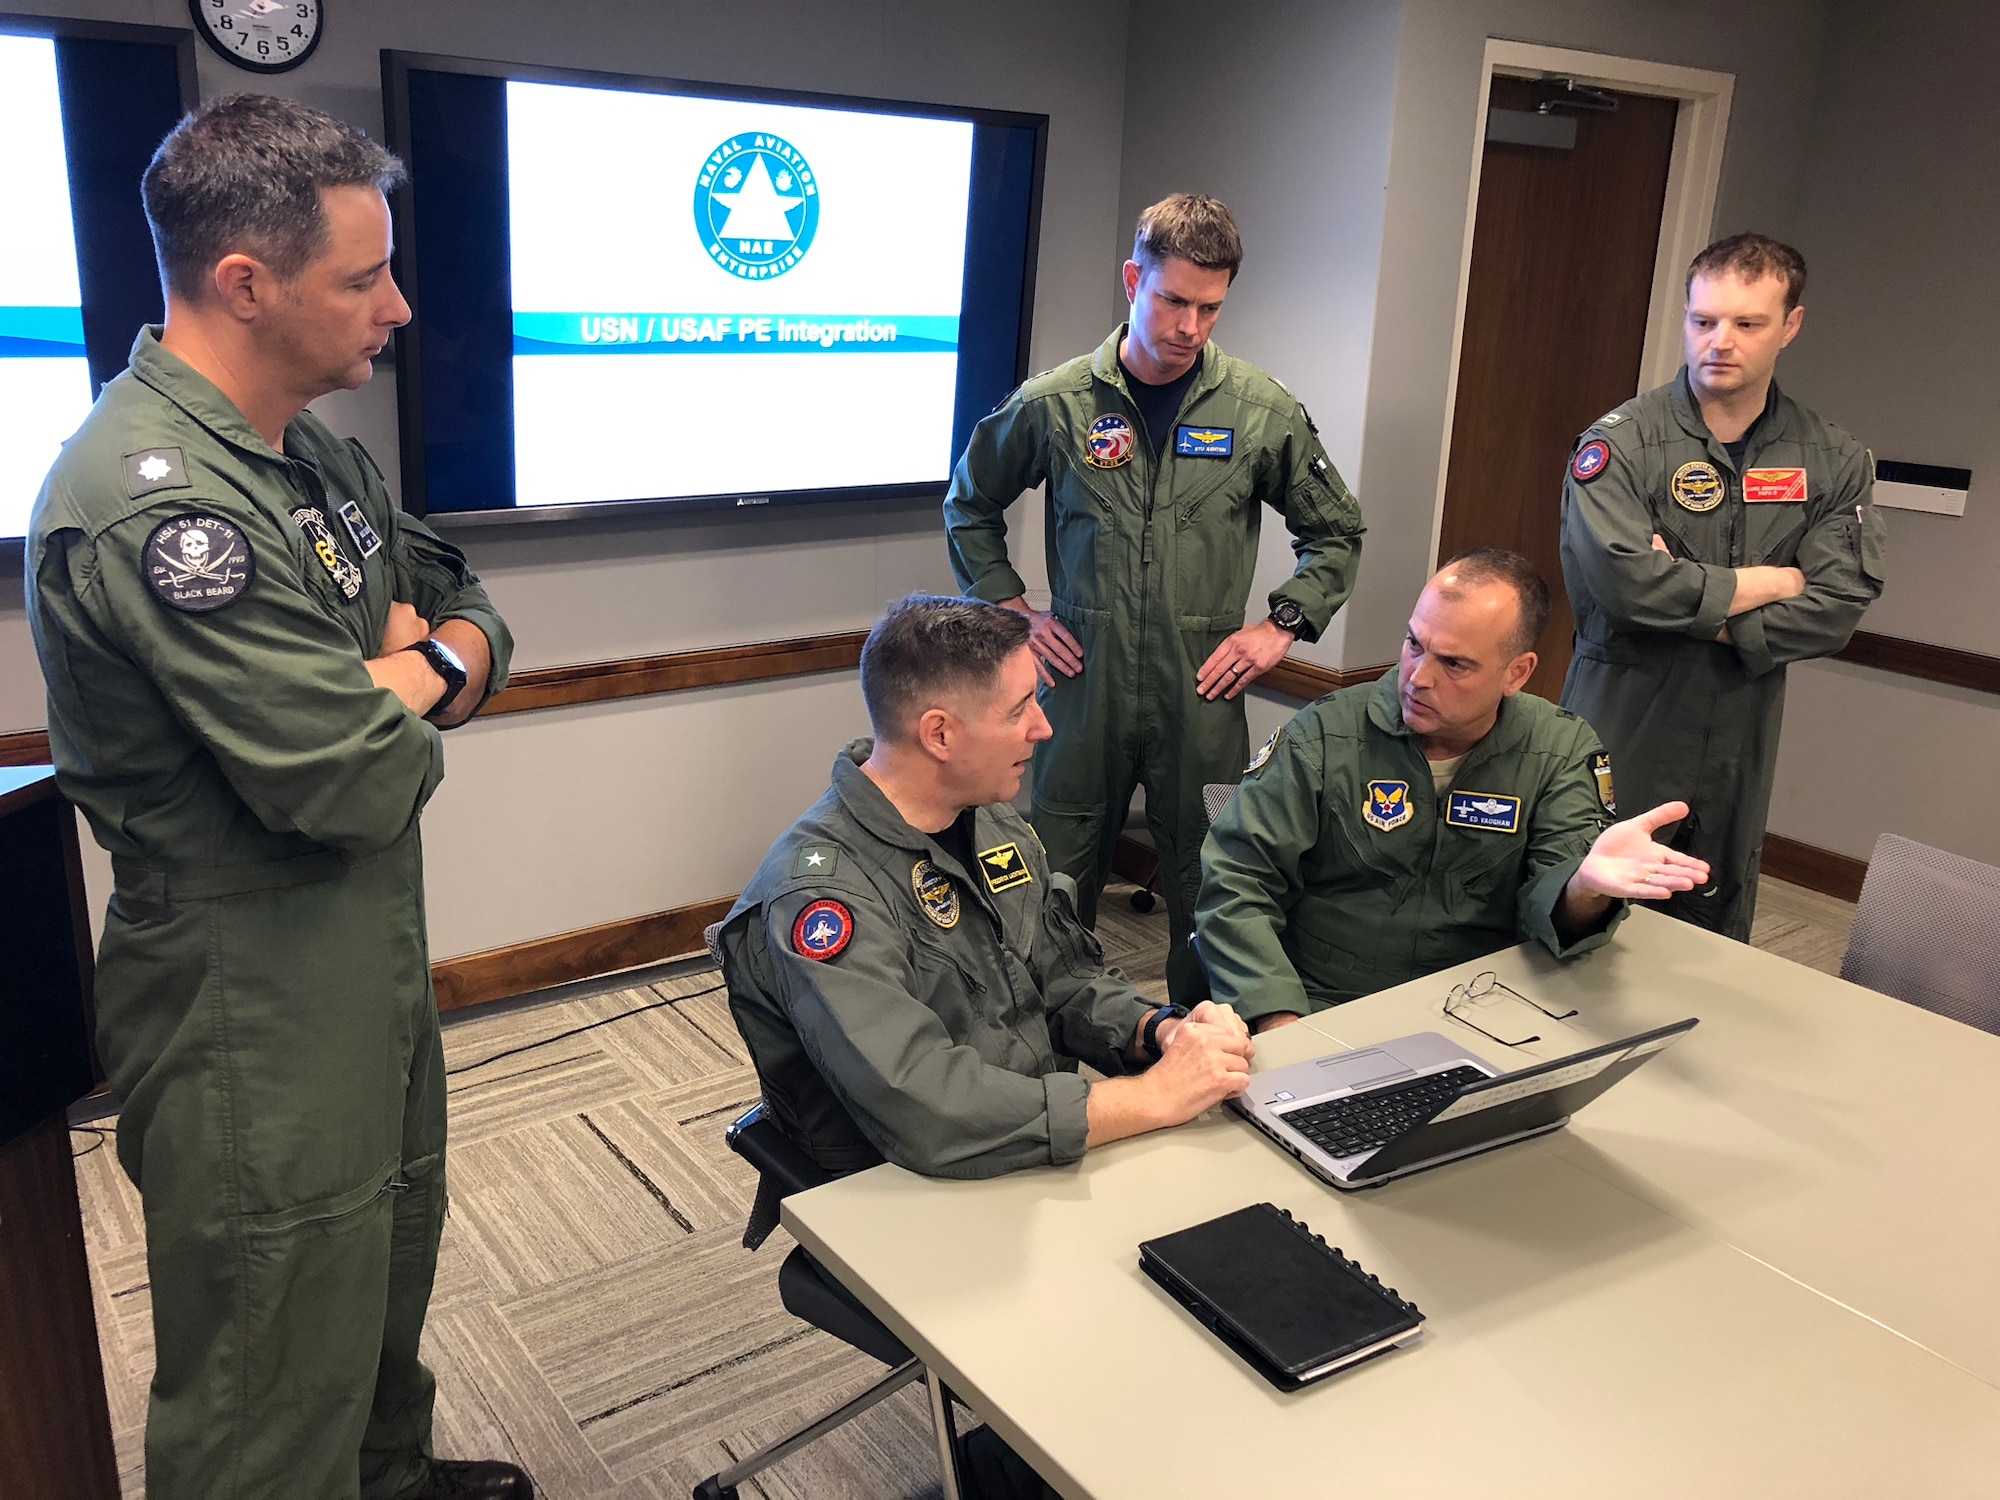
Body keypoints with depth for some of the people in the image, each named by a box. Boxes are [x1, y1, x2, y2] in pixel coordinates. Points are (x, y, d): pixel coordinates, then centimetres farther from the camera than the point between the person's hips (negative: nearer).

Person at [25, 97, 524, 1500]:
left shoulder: (318, 456, 6)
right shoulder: (150, 501, -25)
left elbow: (468, 608, 16)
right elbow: (352, 782, -28)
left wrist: (433, 661, -7)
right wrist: (407, 685, -7)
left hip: (375, 965, 9)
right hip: (256, 1025, -9)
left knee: (392, 1271, 28)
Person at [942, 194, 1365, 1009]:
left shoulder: (1263, 412, 0)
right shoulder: (1055, 403, -1)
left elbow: (1336, 532, 12)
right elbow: (969, 504, 14)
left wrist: (1284, 623, 1)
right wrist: (1008, 606, 5)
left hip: (1202, 696, 0)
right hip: (1083, 688, 0)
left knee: (1206, 891, 8)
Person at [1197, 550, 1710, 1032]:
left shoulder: (1562, 751, 1)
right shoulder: (1324, 735, -5)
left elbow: (1548, 902, -8)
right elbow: (1233, 882, -7)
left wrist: (1584, 888, -33)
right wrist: (1281, 1023, -19)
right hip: (1321, 1013, -2)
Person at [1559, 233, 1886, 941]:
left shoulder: (1836, 462, 5)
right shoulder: (1620, 441, -9)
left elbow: (1839, 604, -6)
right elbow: (1621, 578, -24)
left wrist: (1701, 611, -17)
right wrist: (1765, 582, -11)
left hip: (1738, 747, 4)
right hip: (1622, 735, -4)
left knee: (1713, 951, 14)